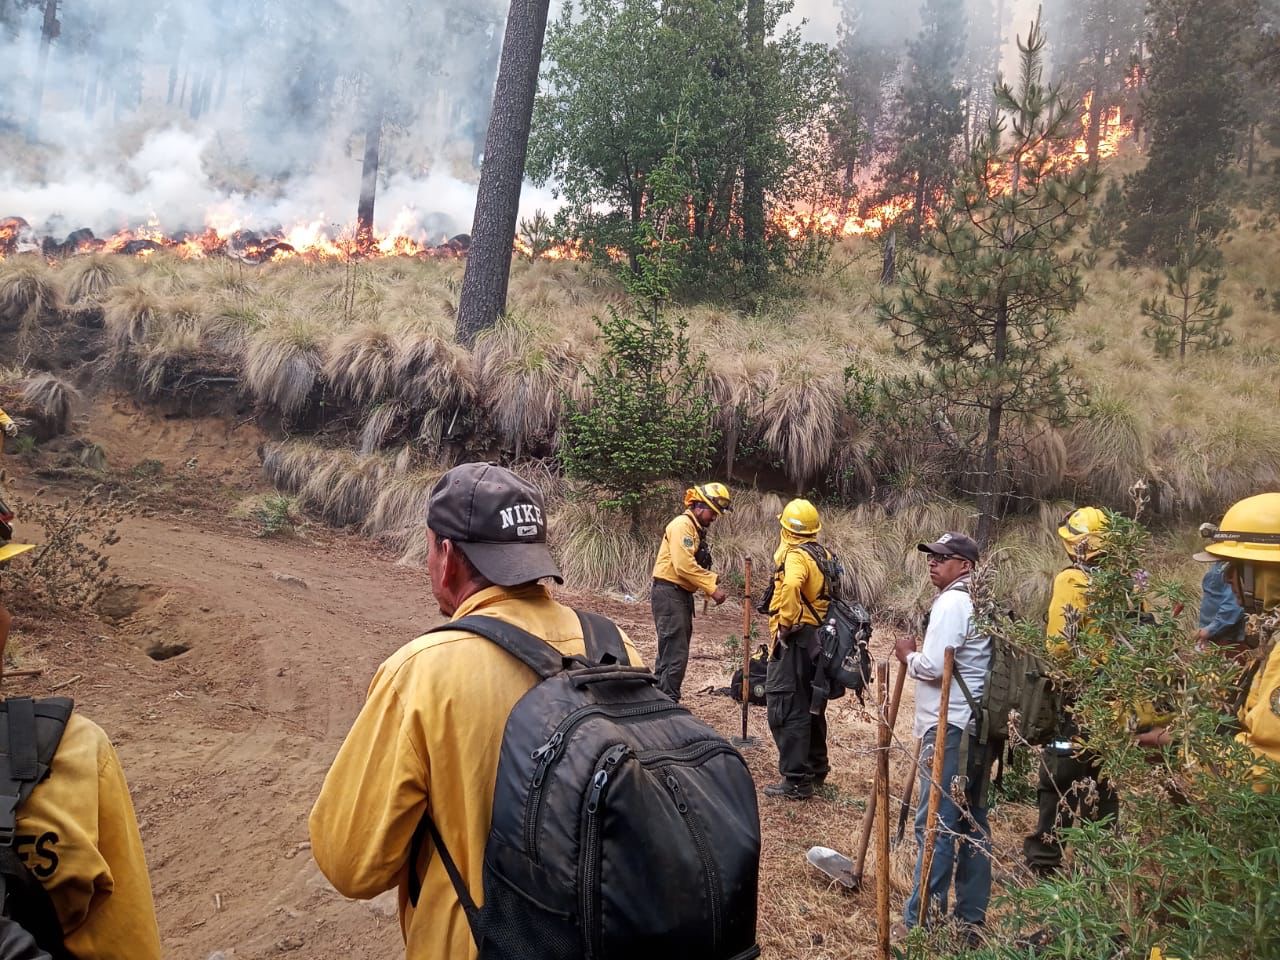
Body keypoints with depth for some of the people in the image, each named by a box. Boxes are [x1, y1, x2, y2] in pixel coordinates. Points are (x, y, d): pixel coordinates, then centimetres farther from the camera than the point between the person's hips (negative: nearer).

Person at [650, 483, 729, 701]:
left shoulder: (696, 530, 19)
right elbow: (684, 565, -23)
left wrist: (713, 584, -1)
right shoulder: (682, 525, -13)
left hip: (681, 595, 10)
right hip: (669, 594, -10)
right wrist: (712, 588, -19)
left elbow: (698, 565, 17)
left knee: (670, 651, 16)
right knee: (675, 654, -11)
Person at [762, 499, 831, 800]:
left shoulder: (796, 556, -16)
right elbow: (829, 593, 21)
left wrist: (785, 624, -25)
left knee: (786, 708, -4)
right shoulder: (823, 555, 12)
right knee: (809, 705, 20)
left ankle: (796, 781, -1)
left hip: (794, 639, -9)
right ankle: (816, 769, 33)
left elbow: (790, 587, -37)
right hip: (818, 637, 9)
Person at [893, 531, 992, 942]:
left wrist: (907, 654, -4)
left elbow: (932, 667, -22)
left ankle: (920, 920, 2)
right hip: (978, 726, 10)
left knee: (936, 824, -5)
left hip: (951, 729, -10)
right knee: (972, 820, 15)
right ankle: (972, 916, 25)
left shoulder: (952, 602, -15)